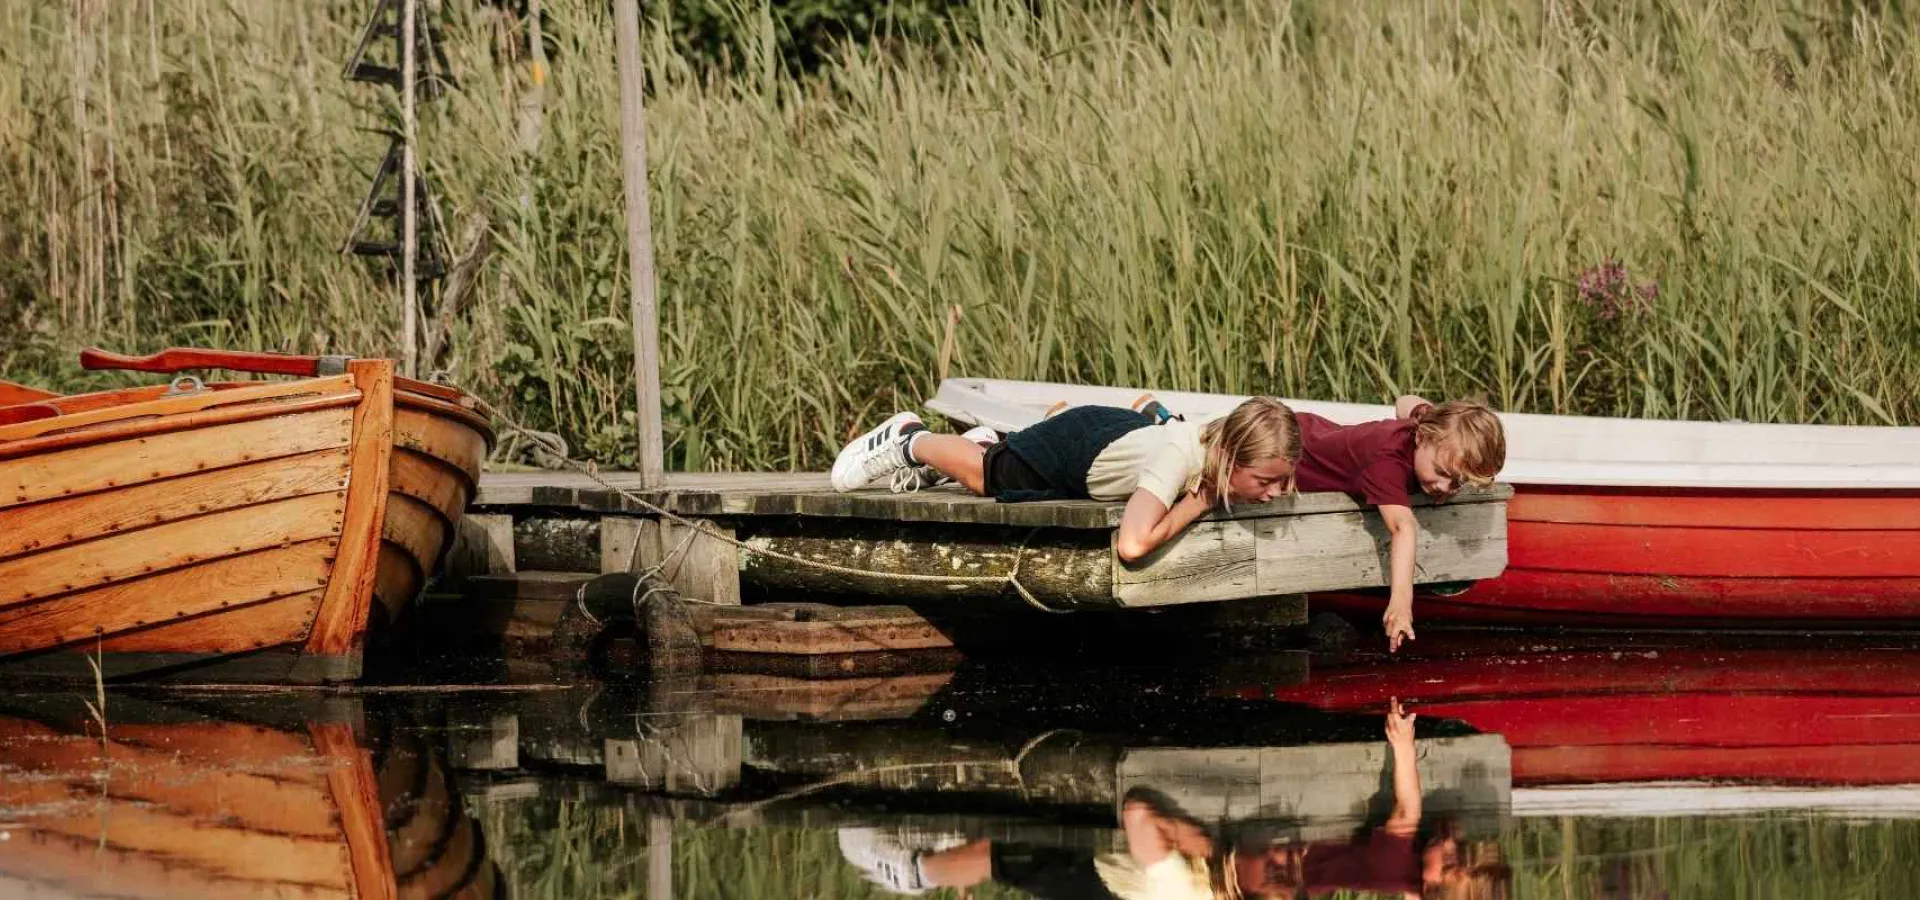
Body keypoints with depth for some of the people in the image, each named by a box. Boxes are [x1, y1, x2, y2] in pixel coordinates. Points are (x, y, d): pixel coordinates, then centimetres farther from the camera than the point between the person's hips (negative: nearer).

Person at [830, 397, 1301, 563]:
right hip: (1074, 444, -5)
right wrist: (1197, 504, -48)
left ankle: (985, 444, 61)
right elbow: (1132, 544, -61)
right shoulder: (1179, 457, -50)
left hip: (1130, 429, 5)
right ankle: (912, 442, 50)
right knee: (989, 475, 26)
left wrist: (1282, 485, -28)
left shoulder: (1244, 452, -31)